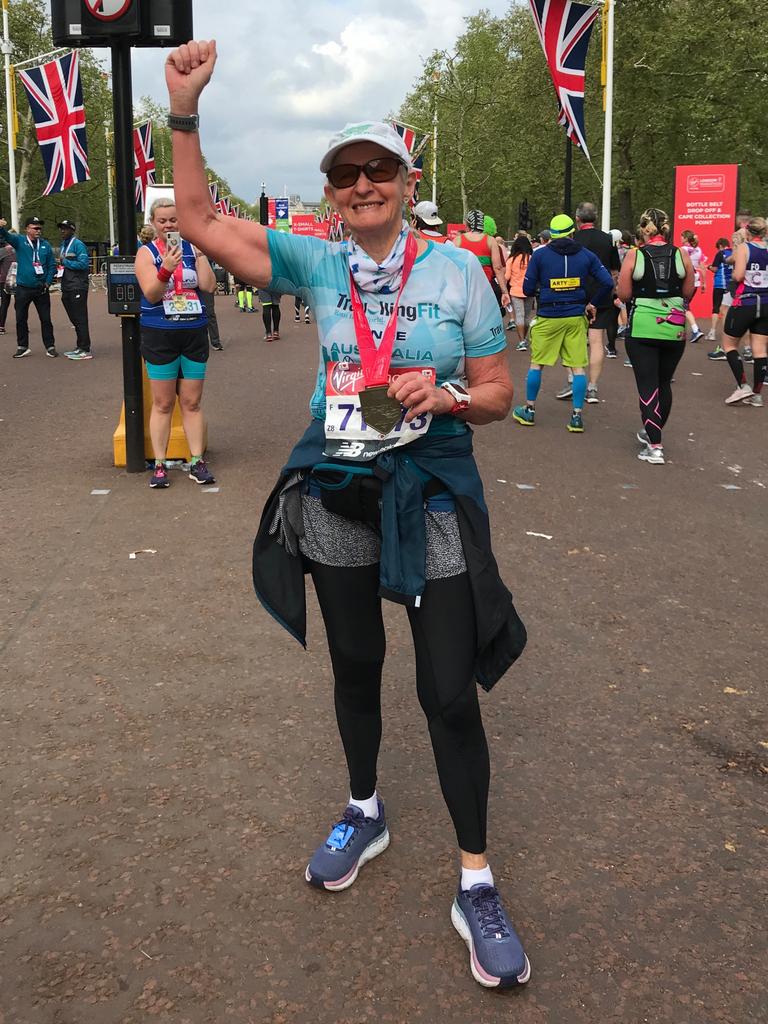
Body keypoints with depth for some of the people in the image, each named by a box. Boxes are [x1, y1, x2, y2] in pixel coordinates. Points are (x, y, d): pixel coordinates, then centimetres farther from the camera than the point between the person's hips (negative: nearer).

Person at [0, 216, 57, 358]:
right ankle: (22, 347, 18)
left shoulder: (45, 245, 3)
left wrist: (48, 282, -8)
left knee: (46, 319, 5)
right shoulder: (20, 241, 0)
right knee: (21, 319, 7)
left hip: (41, 289, 0)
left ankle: (50, 346, 14)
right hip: (23, 288, 0)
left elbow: (52, 265, 3)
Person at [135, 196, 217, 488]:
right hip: (160, 335, -2)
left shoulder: (192, 248, 5)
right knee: (163, 404, 2)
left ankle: (197, 462, 12)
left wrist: (200, 253, -12)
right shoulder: (147, 253, -2)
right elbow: (151, 293, -14)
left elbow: (209, 286, -4)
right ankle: (160, 465, 8)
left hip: (194, 333, 2)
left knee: (192, 403, 7)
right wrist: (166, 269, -30)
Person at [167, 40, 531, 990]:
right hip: (336, 492, 3)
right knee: (354, 666, 17)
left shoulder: (457, 268, -5)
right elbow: (201, 221, -3)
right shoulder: (319, 263, 1)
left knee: (450, 691, -4)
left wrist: (445, 396, -22)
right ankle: (364, 815, 42)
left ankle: (476, 886, 12)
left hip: (432, 495, -3)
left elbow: (498, 393, -1)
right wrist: (184, 114, -12)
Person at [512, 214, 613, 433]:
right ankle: (577, 417, 4)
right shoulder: (586, 255, 1)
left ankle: (529, 411, 19)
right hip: (576, 317, 1)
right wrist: (592, 303, 9)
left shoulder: (540, 255, -4)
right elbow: (607, 283, -3)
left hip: (548, 316, -1)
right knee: (578, 367, 5)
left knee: (536, 364, 12)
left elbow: (528, 289, -2)